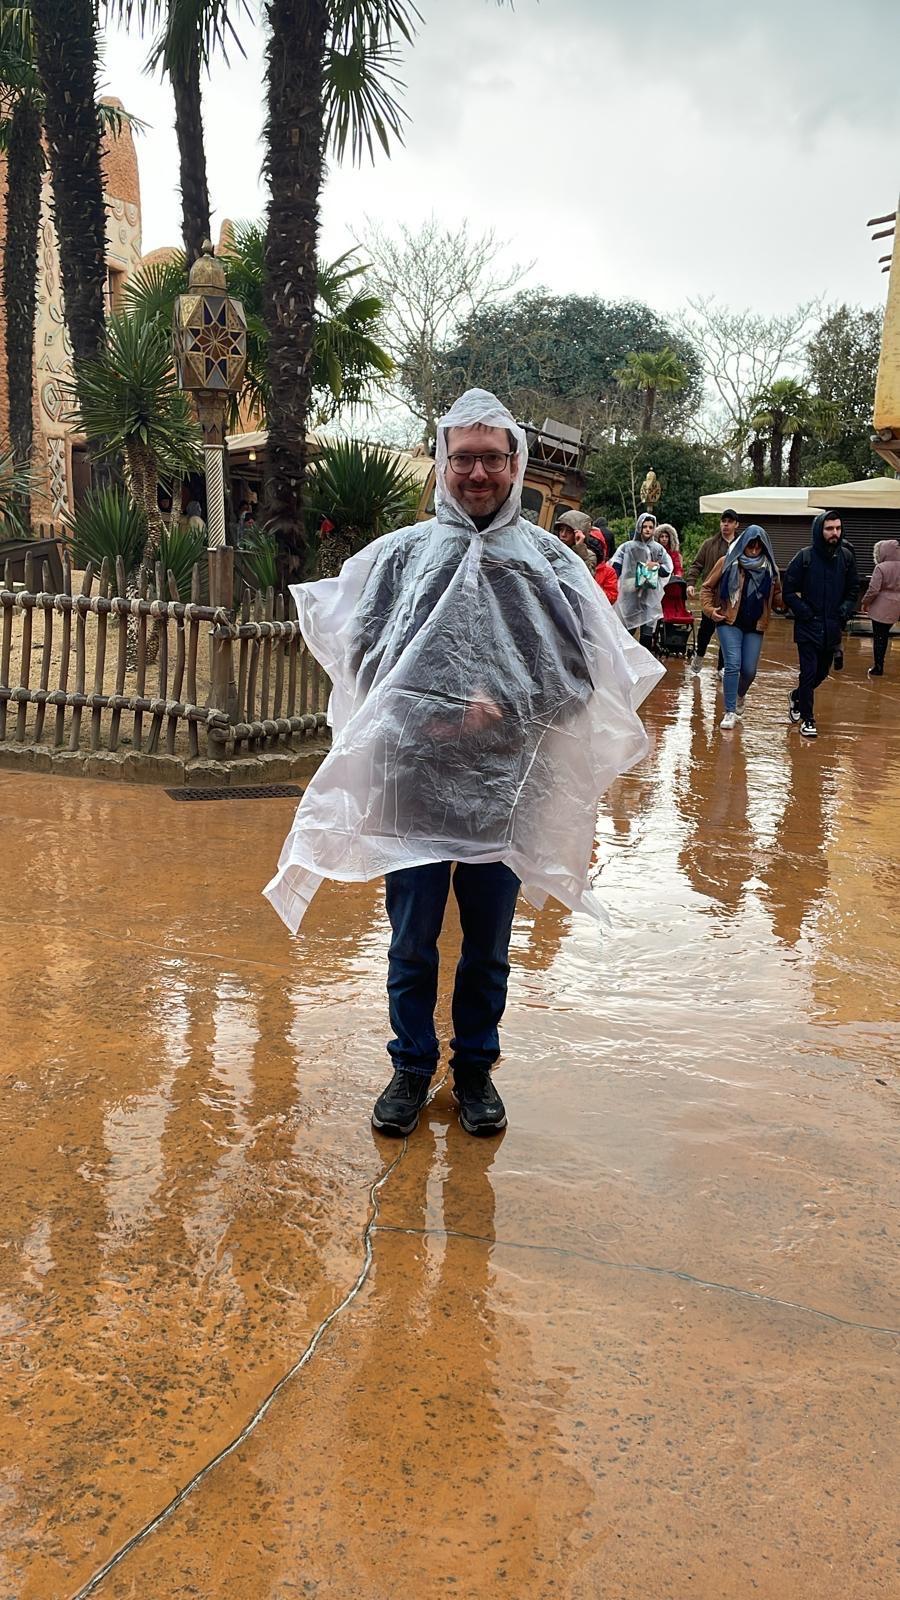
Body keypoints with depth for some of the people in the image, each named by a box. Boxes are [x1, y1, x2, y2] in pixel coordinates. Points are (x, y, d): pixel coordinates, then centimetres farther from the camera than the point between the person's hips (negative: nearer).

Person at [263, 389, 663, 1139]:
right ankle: (412, 1067, 31)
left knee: (489, 948, 15)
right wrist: (435, 715, -14)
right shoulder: (399, 553, 2)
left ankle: (475, 1068, 34)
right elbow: (363, 653, -1)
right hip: (412, 781, 0)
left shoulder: (551, 560, 2)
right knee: (411, 944, 11)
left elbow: (580, 669, 0)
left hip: (507, 788, 1)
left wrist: (501, 710, -14)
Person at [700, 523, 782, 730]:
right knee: (733, 665, -14)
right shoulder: (728, 563, -1)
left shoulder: (769, 568, 6)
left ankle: (739, 695, 38)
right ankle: (730, 712, -6)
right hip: (729, 622, -3)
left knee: (749, 670, 3)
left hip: (755, 626, 3)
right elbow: (707, 588, 5)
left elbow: (777, 596, 13)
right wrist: (709, 609, -10)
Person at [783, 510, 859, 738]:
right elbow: (789, 591, -4)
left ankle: (797, 696, 41)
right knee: (809, 673, -5)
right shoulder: (805, 556, -8)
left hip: (832, 628, 4)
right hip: (808, 627, -4)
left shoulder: (846, 556, 3)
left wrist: (845, 611, -1)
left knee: (822, 672, 15)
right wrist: (804, 612, -13)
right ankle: (807, 719, 8)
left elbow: (853, 590, 14)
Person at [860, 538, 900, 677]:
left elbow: (873, 590, -16)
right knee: (884, 636, 17)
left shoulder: (881, 568, -15)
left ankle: (878, 668, 7)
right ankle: (879, 665, 26)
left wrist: (864, 603, -2)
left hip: (881, 608, -6)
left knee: (878, 637, 2)